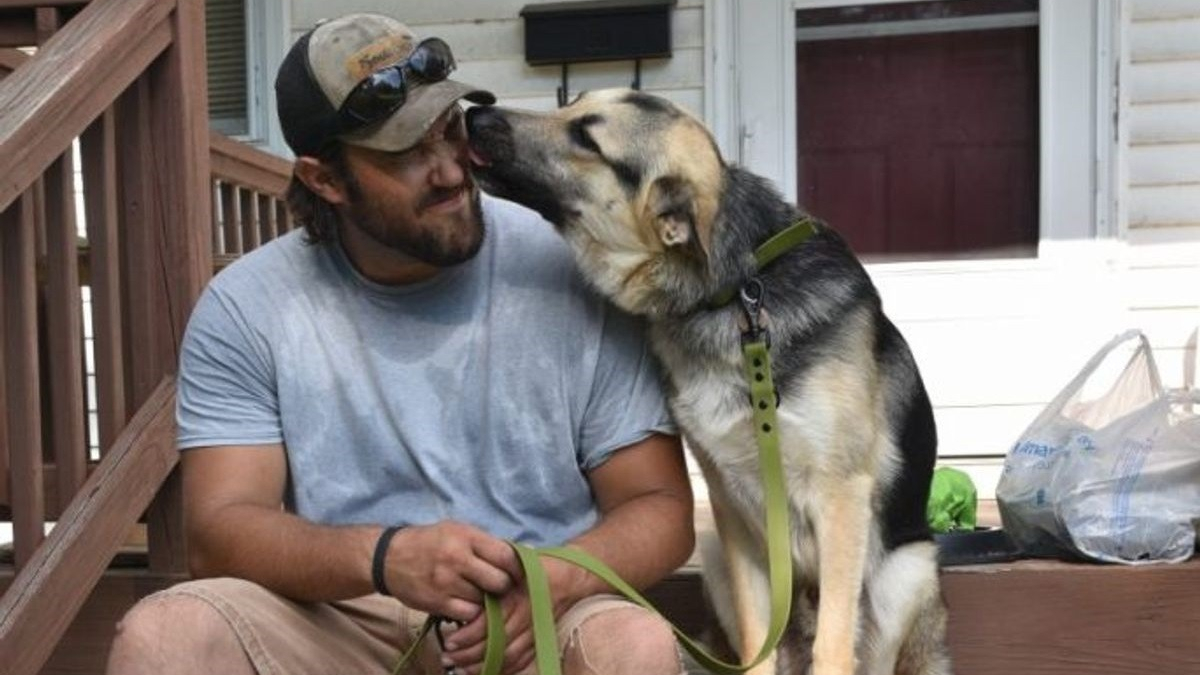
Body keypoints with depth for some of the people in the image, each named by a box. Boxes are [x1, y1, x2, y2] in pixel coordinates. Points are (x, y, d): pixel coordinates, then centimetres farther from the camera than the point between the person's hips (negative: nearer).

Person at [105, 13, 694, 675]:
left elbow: (659, 508, -4)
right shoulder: (245, 308, -4)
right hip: (338, 620, 1)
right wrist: (383, 557, -29)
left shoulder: (570, 276, -7)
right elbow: (220, 531, -9)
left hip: (534, 620, -1)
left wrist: (554, 582, -26)